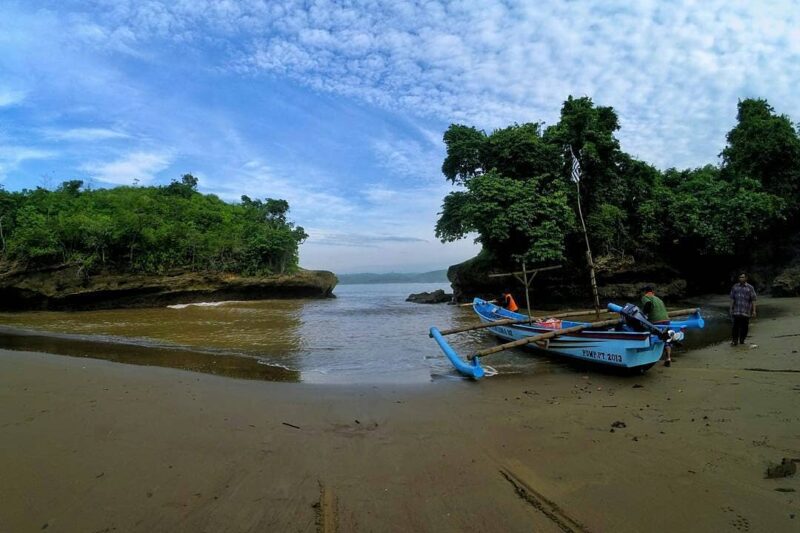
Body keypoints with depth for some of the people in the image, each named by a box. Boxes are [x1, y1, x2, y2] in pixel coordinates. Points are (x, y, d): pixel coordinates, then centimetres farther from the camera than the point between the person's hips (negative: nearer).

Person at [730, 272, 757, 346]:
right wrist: (731, 309, 7)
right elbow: (732, 299, 10)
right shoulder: (735, 287, 8)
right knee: (736, 326, -4)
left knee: (744, 327, 5)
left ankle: (742, 341, 17)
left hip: (746, 312, -1)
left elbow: (753, 300, 0)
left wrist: (754, 311, -5)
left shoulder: (750, 288, 3)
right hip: (736, 311, 1)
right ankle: (734, 341, 1)